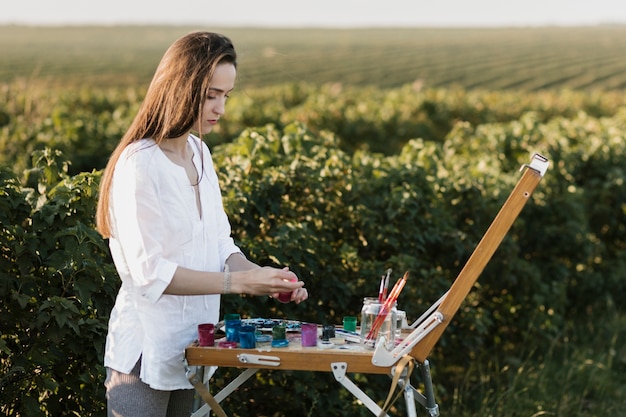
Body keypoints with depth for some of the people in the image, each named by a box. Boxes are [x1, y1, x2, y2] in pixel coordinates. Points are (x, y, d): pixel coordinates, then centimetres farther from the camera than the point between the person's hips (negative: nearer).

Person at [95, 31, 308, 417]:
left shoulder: (200, 153, 8)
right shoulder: (139, 164, -17)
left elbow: (220, 245, 9)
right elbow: (150, 272, -21)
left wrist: (264, 276, -9)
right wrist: (239, 282, -22)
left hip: (193, 345, 8)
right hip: (147, 351, -8)